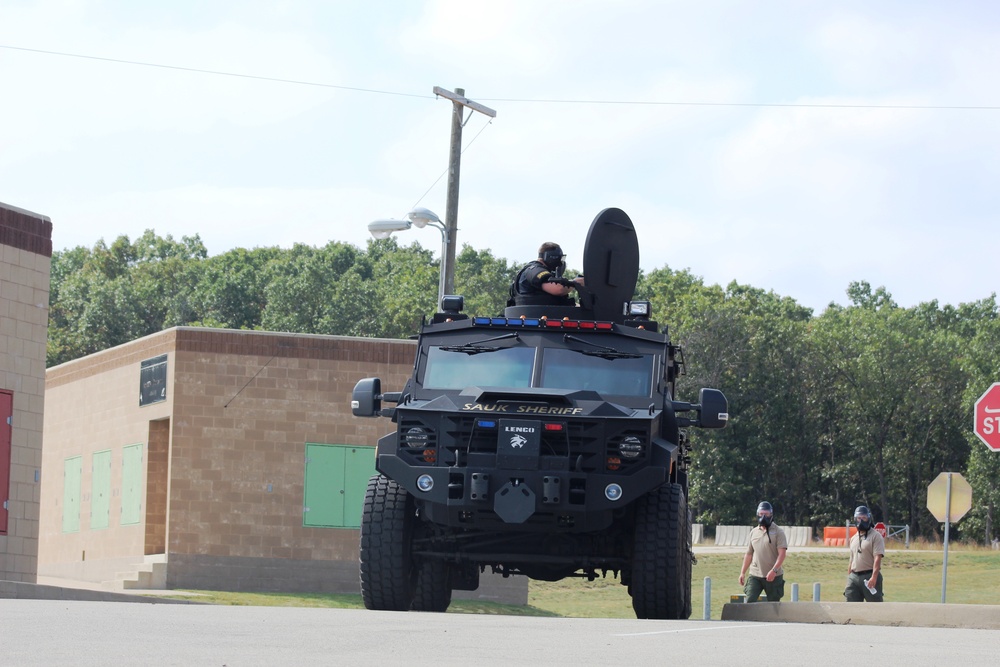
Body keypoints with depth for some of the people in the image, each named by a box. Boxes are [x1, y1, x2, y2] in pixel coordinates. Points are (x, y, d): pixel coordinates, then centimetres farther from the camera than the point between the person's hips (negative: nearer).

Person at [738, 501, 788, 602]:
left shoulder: (778, 532, -3)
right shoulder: (754, 532, 12)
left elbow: (782, 553, -12)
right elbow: (749, 554, 19)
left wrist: (774, 570, -24)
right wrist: (742, 573, 15)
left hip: (773, 576, -4)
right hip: (755, 575, 4)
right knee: (749, 601, -11)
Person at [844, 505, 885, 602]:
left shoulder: (876, 536, -5)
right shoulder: (854, 538, 18)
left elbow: (878, 558, -15)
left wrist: (874, 577, -26)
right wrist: (848, 579, 18)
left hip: (869, 576, -7)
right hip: (854, 577, 7)